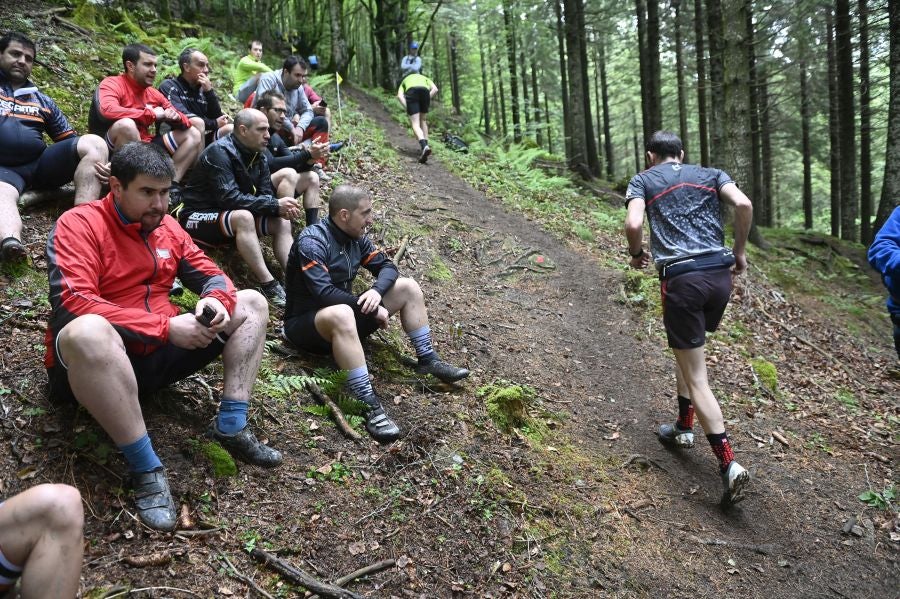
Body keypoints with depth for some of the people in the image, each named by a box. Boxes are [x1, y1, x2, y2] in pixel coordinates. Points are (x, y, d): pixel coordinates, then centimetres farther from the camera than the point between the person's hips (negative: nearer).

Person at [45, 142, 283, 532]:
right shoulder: (79, 224, -11)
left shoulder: (166, 226, 9)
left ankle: (231, 427, -12)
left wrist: (216, 300, -15)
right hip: (96, 361, -6)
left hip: (159, 354, 7)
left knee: (251, 304, 2)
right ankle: (146, 468, -29)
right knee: (87, 331, -42)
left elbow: (210, 274, 11)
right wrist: (166, 326, -27)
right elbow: (73, 304, -24)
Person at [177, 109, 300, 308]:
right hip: (197, 218, -8)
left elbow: (266, 194, 2)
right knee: (243, 217, -36)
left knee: (282, 222, -9)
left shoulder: (257, 156, 5)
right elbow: (229, 198, -29)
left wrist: (282, 207, -22)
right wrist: (275, 205, -29)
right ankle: (268, 285, -39)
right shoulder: (219, 152, -19)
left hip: (229, 218, 8)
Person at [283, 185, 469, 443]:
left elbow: (387, 267, 6)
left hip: (345, 311, 8)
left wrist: (376, 291, -17)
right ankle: (369, 405, -44)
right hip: (306, 323, -8)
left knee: (408, 287, 1)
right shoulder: (312, 241, -22)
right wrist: (371, 308, -24)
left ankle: (428, 360, 3)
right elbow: (324, 294, -31)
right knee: (341, 314, -44)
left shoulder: (355, 238, 2)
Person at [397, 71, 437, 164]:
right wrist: (425, 102, 15)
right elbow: (435, 89, 17)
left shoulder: (404, 81, 38)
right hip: (425, 91, 2)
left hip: (411, 92, -1)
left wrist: (408, 108, 6)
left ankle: (424, 147, -32)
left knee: (415, 124, -7)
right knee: (422, 120, 21)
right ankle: (425, 147, 14)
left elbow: (399, 96, 15)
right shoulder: (425, 79, 40)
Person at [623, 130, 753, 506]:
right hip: (720, 275, 5)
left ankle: (729, 464, -6)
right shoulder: (711, 175, 18)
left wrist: (637, 254, 12)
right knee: (688, 351, 28)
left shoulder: (643, 180, 10)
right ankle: (684, 427, 36)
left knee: (696, 378, 1)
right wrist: (739, 251, 11)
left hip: (682, 279, -4)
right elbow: (743, 204, -1)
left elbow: (633, 225, -7)